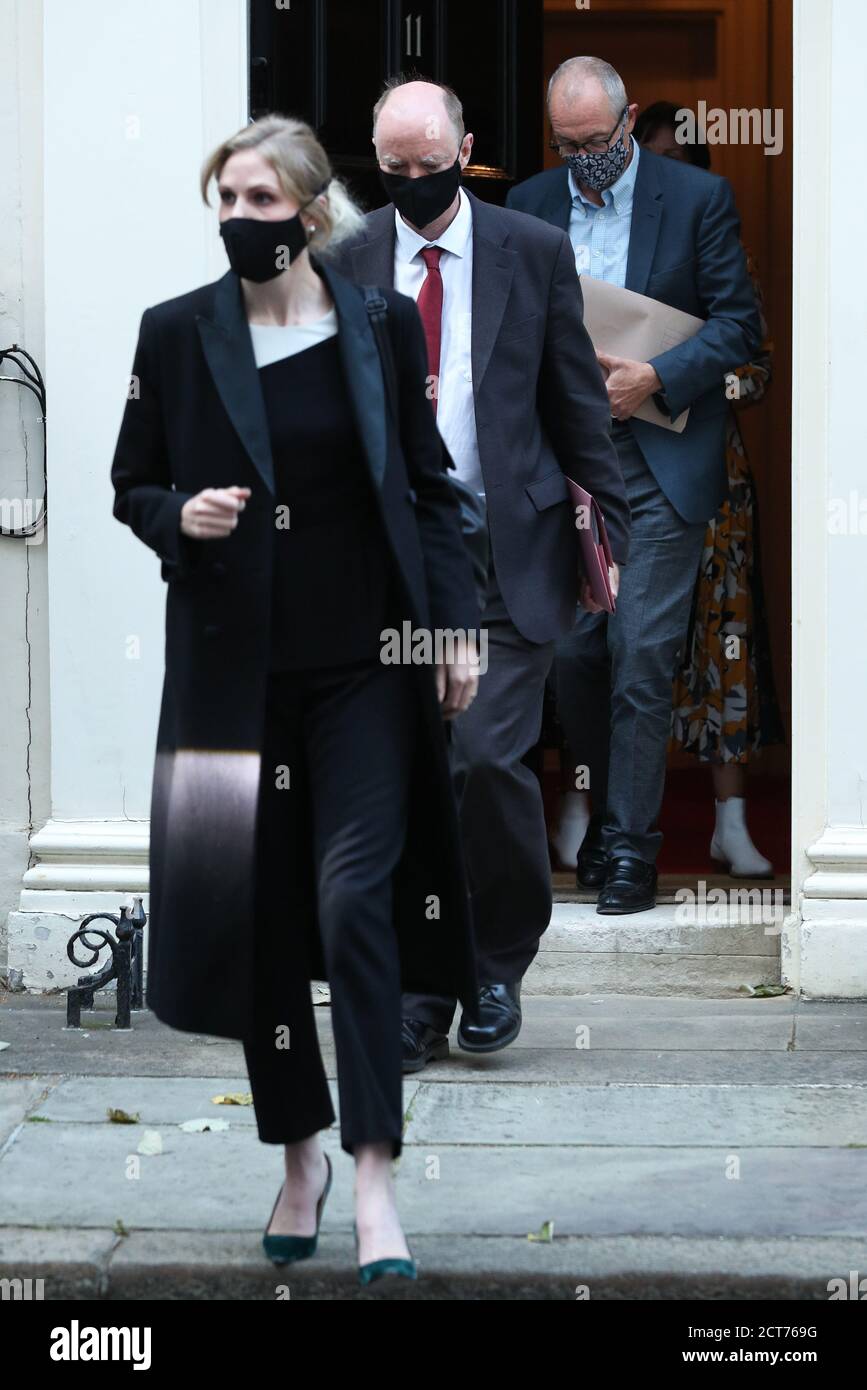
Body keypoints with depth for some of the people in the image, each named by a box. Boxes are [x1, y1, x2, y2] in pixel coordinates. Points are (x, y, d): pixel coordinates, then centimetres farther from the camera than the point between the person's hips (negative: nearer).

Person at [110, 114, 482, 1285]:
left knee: (355, 898, -12)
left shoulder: (384, 325, 2)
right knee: (259, 914, 6)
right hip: (236, 663, 1)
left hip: (366, 662, -1)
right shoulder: (177, 333, 1)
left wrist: (455, 626, 1)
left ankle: (375, 1178, -11)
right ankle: (299, 1155, 22)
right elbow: (132, 487, 9)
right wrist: (180, 517, -13)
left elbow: (430, 488, 7)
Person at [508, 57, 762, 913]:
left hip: (661, 463, -4)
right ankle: (606, 816, 21)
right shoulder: (529, 206, 10)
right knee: (572, 651, 4)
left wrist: (655, 377, -15)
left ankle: (630, 845, -5)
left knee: (641, 652, -9)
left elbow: (738, 322, -2)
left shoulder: (697, 198, 0)